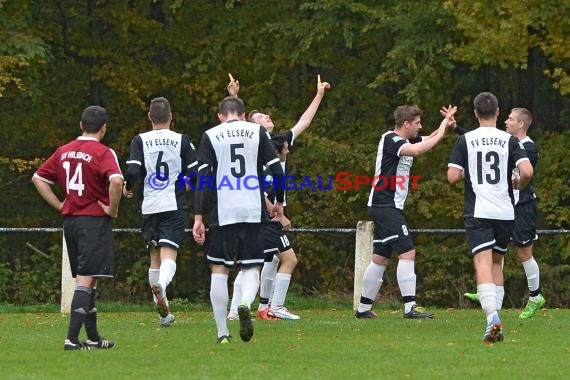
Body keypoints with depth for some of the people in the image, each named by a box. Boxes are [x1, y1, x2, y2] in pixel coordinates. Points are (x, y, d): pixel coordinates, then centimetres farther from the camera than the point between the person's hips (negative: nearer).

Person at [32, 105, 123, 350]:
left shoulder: (64, 151, 10)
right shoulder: (103, 153, -10)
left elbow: (38, 178, 13)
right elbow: (116, 180, -27)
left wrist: (59, 205, 11)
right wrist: (113, 208, -13)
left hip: (70, 220, 7)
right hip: (95, 220, -7)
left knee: (85, 279, 15)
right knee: (86, 280, -8)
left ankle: (93, 338, 21)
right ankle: (72, 338, -16)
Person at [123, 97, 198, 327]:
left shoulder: (140, 141, 1)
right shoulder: (181, 140, 1)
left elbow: (133, 171, -11)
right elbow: (196, 173, -1)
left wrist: (127, 188, 10)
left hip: (149, 207, 2)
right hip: (174, 205, -2)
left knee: (155, 257, 14)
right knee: (169, 255, -8)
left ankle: (163, 312, 18)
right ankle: (161, 285, -42)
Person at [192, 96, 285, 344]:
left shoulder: (210, 136, 5)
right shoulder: (257, 132, 8)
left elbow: (203, 178, -3)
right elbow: (277, 170, 3)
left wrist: (198, 217, -3)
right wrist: (279, 203, 18)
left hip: (222, 212, -1)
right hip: (253, 212, 1)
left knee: (219, 270, 7)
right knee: (251, 268, 9)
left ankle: (222, 332, 2)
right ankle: (245, 303, -24)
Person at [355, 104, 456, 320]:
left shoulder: (405, 140, 15)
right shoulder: (390, 140, -13)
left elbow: (428, 140, 23)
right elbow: (416, 150, -30)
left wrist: (444, 124, 3)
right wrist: (440, 134, -20)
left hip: (387, 207, 10)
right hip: (386, 204, -10)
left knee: (381, 258, 12)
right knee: (407, 252, -14)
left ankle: (364, 308, 16)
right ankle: (410, 308, -18)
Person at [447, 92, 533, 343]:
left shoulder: (465, 140, 0)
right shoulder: (509, 140, 2)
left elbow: (452, 177, -6)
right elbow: (527, 171, -10)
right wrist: (518, 184, 12)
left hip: (477, 212, -2)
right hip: (505, 212, 2)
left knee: (483, 264, -12)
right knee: (497, 262, 21)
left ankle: (492, 318, -32)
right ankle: (494, 316, 19)